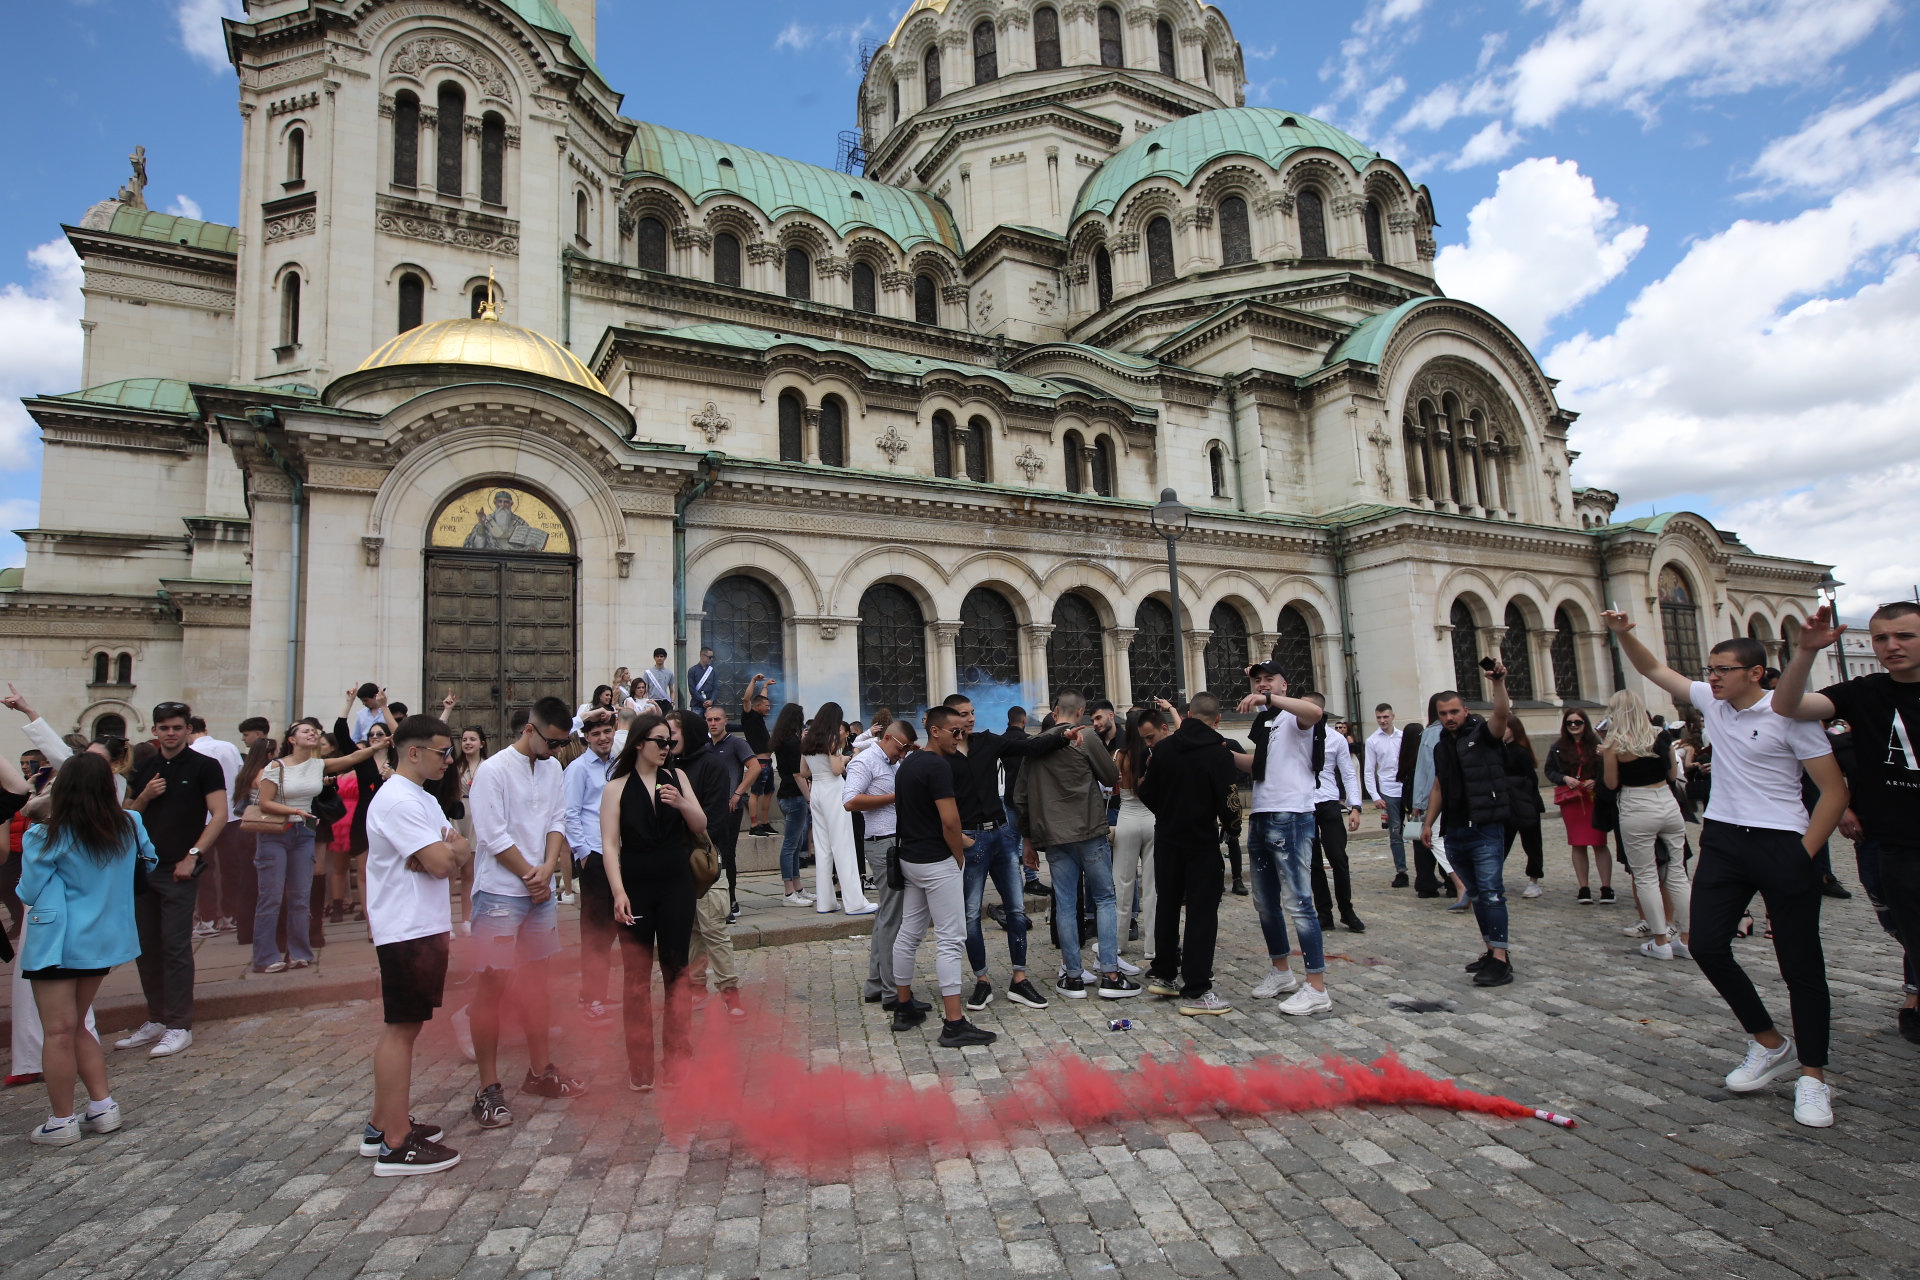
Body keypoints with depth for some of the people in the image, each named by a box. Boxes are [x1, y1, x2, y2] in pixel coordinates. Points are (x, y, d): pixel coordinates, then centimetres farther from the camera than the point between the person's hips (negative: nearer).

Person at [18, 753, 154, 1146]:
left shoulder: (48, 838, -13)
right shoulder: (129, 826, -1)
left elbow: (29, 893, -3)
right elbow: (147, 861, 15)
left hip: (57, 942, -5)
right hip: (105, 938, 5)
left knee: (59, 1032, 2)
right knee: (77, 1027, 18)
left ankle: (62, 1123, 9)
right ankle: (103, 1107, 17)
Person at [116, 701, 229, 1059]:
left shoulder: (204, 766, -4)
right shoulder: (142, 769, 12)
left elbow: (219, 814, -10)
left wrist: (193, 855, -16)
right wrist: (144, 797, -5)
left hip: (178, 870, -5)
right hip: (142, 868, 6)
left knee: (175, 948, -3)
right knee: (146, 947, 11)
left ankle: (179, 1026, 4)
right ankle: (156, 1019, 22)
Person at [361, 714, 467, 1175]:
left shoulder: (422, 799, 16)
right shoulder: (398, 800, -17)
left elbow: (461, 852, 12)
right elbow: (441, 862, -23)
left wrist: (446, 851, -10)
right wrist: (453, 850, -2)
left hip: (425, 928, 10)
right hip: (407, 930, -10)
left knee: (402, 1026, 16)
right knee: (401, 1028, -4)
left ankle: (383, 1124, 27)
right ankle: (395, 1145, 3)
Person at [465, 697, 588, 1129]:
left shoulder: (553, 769, 6)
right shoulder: (493, 771, -13)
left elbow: (557, 822, 7)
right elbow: (493, 837, -15)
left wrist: (547, 870, -8)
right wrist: (531, 875, -7)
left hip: (540, 891, 7)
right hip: (500, 894, -6)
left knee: (536, 980, 15)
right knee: (492, 987, -1)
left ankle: (539, 1071, 27)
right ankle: (488, 1089, 9)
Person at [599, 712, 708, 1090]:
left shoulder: (676, 777, 5)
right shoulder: (617, 787, -2)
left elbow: (700, 826, 5)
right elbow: (610, 843, -7)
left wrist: (681, 803, -14)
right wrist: (618, 892, -16)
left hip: (676, 886, 2)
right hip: (636, 888, -2)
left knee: (676, 971, 6)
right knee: (637, 977, 5)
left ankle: (678, 1059, 17)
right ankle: (639, 1066, 16)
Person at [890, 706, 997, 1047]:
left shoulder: (908, 764, 12)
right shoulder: (938, 766, -17)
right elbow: (949, 821, -22)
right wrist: (960, 858, -7)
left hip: (910, 858, 10)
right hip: (938, 862, -10)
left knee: (908, 934, 15)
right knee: (950, 940, -6)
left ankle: (904, 1007, 26)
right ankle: (954, 1024, -5)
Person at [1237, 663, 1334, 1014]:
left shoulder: (1293, 715, -5)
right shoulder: (1261, 721, 18)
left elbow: (1315, 712, -31)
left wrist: (1268, 698, -40)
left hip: (1291, 818, -9)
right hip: (1260, 818, 9)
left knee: (1298, 903, -9)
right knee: (1265, 903, 15)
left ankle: (1317, 988, -3)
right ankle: (1281, 971, 30)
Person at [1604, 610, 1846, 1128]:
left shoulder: (1788, 715, -9)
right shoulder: (1712, 701, 8)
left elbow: (1835, 790, -9)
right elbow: (1653, 669, 19)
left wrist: (1804, 855, -13)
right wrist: (1623, 634, 4)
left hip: (1782, 844, -5)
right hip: (1724, 841, 6)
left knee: (1800, 964, 2)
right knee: (1706, 944, -1)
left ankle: (1812, 1077, 13)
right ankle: (1770, 1044, 18)